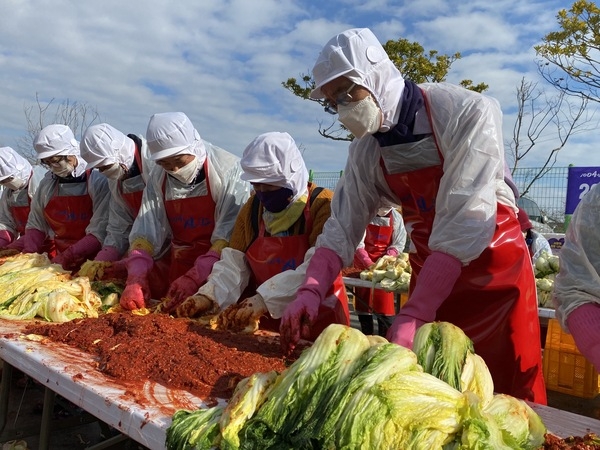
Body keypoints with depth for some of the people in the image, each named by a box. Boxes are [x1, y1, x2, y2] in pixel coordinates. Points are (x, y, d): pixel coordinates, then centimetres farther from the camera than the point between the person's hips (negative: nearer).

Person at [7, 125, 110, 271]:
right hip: (59, 261, 5)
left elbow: (100, 233, -14)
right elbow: (35, 226, 17)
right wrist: (29, 254, 0)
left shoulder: (97, 182, -9)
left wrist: (66, 258, -21)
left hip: (91, 262, -5)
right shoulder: (47, 184, 8)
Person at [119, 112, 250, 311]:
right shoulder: (158, 179, 0)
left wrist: (195, 278, -27)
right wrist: (136, 279, -18)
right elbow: (144, 233, -3)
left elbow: (230, 235, -20)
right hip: (175, 268, 6)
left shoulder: (227, 171, -16)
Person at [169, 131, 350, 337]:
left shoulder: (322, 205, -10)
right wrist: (209, 296, -12)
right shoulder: (252, 207, 8)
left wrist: (264, 300, -29)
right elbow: (234, 264, 5)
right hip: (264, 320, 4)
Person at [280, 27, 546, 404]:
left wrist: (412, 316, -33)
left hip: (495, 273, -4)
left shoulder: (468, 113, -22)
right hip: (429, 275, 5)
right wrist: (310, 292, -23)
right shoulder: (366, 149, -4)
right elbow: (343, 227, -6)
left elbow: (465, 222, -29)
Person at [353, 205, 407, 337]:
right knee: (363, 300, 7)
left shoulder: (396, 217, -7)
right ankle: (366, 337, 20)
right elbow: (358, 243, -16)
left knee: (385, 301, -2)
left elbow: (399, 244, -5)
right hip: (363, 263, 0)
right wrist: (369, 263, -26)